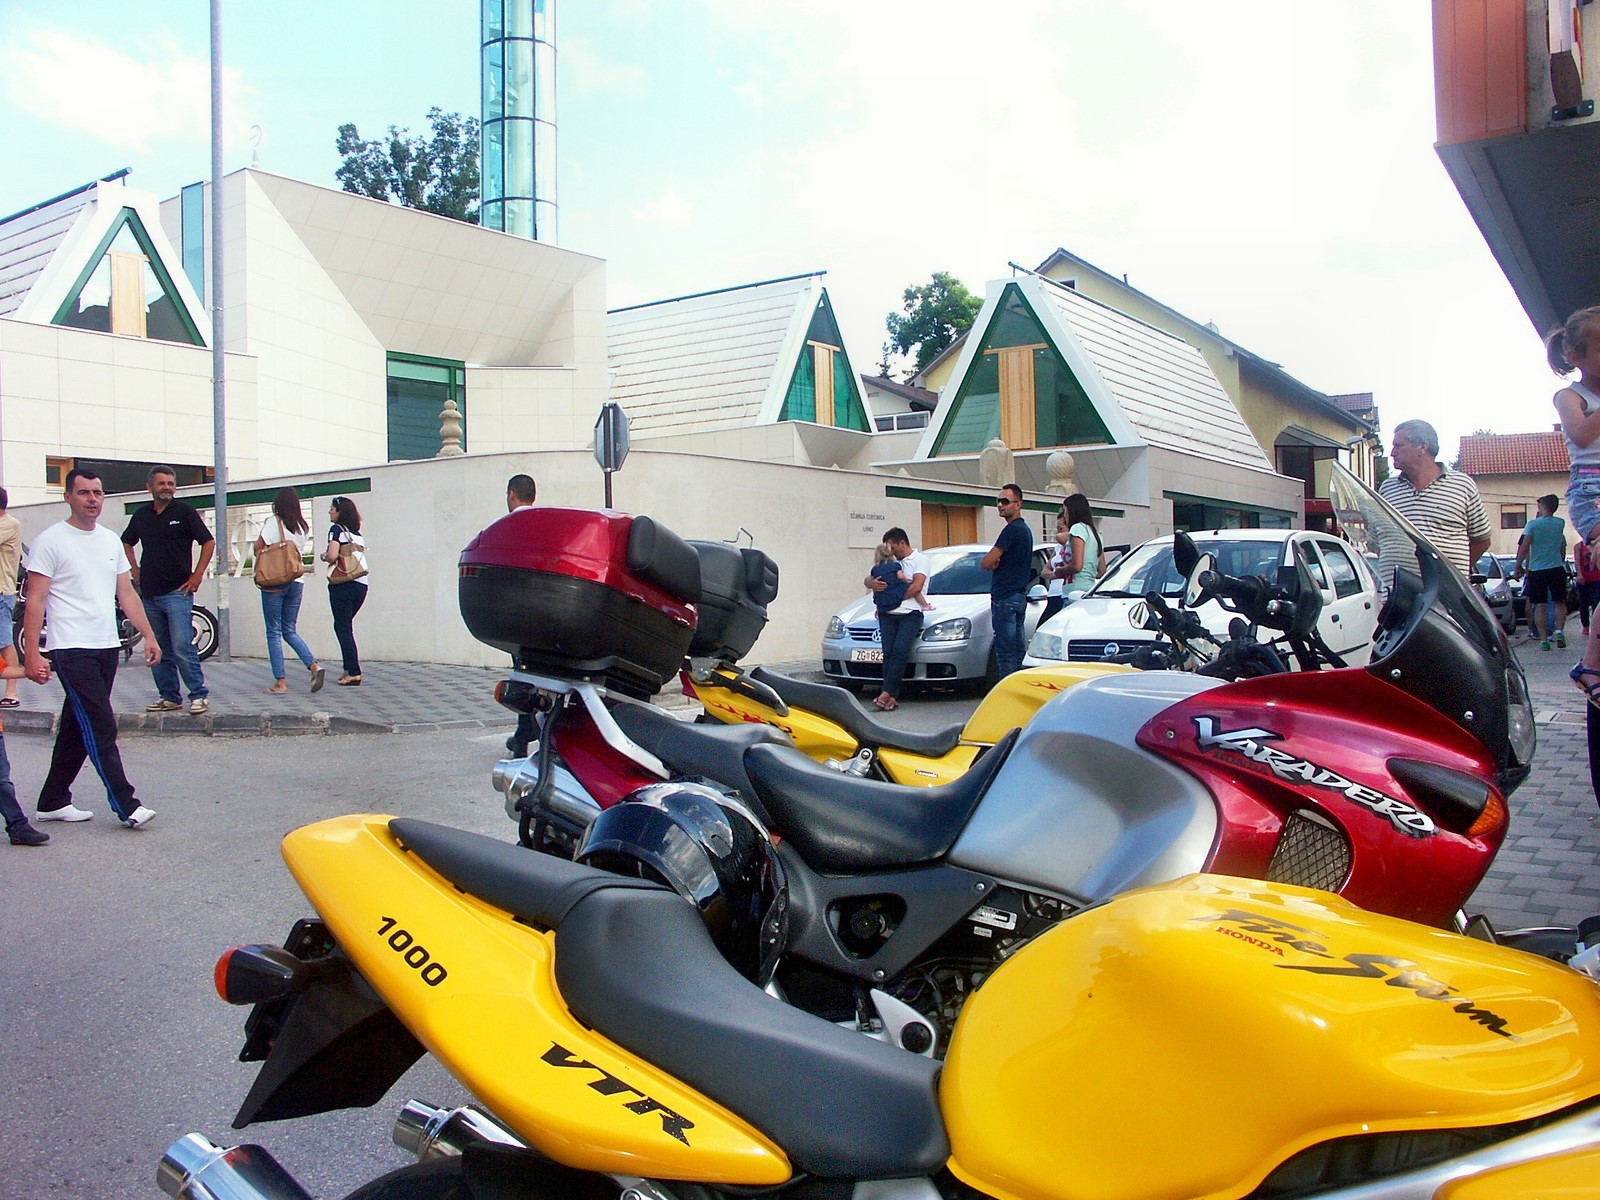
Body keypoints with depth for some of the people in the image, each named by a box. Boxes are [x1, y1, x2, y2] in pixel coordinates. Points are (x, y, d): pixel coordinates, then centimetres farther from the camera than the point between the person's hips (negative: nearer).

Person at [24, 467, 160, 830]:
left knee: (77, 729, 13)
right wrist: (32, 654, -15)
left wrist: (149, 635, 8)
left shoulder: (111, 540, 14)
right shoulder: (51, 541, -6)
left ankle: (52, 802, 24)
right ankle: (126, 806, -7)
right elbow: (35, 602, -8)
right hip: (72, 650, -7)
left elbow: (127, 594, 16)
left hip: (108, 647, 7)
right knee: (101, 730, -9)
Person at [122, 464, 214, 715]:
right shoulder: (141, 516, 12)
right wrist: (135, 570, 17)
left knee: (182, 647, -12)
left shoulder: (184, 512, -1)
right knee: (158, 650, 8)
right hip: (149, 593, 6)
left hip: (178, 591, -5)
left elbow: (208, 542, -1)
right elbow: (126, 542, 28)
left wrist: (197, 575, -5)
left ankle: (199, 695, -6)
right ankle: (169, 696, 16)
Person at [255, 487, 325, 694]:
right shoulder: (303, 527, 7)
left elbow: (258, 548, -6)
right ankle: (314, 666, -5)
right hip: (296, 582, 5)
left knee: (274, 632, 2)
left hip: (274, 582, -5)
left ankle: (280, 682, 0)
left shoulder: (274, 523, -8)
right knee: (290, 631, 15)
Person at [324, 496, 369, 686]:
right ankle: (349, 669, 17)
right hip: (361, 584, 7)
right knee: (346, 626, 18)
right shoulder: (357, 533, 16)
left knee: (342, 627, -1)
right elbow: (362, 554, 14)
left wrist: (323, 556, 4)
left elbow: (332, 556, -16)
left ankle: (354, 673, -6)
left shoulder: (336, 529, -4)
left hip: (342, 584, -7)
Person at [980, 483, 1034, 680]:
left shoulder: (1012, 530, -14)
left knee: (1006, 653, -9)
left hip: (1005, 598, -10)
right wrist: (996, 561, -2)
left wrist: (992, 561, 3)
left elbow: (986, 563, -17)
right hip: (1019, 596, 10)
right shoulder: (1025, 529, 17)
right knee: (1017, 651, 12)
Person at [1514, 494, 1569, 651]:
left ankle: (1544, 639, -3)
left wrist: (1518, 567, -3)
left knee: (1540, 605, 0)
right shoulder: (1561, 523, 4)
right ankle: (1559, 631, -5)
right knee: (1560, 603, 13)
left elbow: (1524, 548, -11)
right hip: (1557, 568, 2)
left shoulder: (1532, 524, -7)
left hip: (1537, 570, -2)